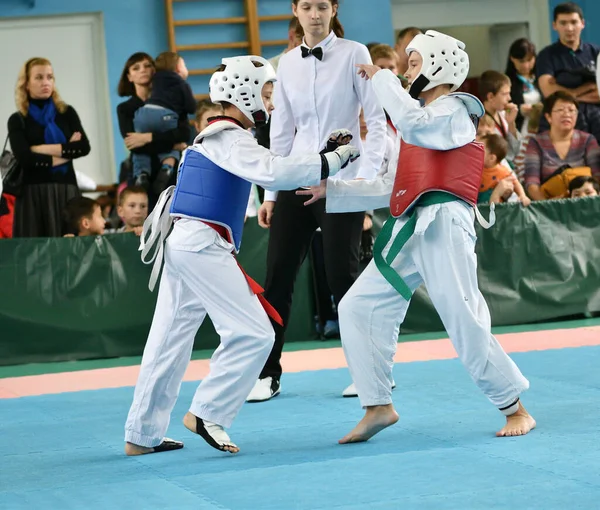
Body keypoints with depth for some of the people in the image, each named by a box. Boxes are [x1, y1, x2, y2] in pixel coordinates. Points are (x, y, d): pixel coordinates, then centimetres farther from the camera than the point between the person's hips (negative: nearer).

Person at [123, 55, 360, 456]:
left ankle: (143, 435, 16)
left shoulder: (221, 135, 22)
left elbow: (269, 171, 24)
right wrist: (333, 161, -20)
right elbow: (272, 172, -27)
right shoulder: (229, 138, -11)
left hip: (181, 243, 10)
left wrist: (326, 153, 15)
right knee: (253, 334, -10)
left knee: (170, 340, 12)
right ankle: (207, 414, -8)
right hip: (201, 246, -10)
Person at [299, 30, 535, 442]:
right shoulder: (424, 119, 25)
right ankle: (379, 407, 7)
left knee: (466, 323, -9)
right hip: (410, 231, 9)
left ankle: (516, 410, 6)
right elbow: (393, 188, 27)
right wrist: (332, 192, 27)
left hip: (443, 226, -9)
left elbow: (414, 125, -25)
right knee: (358, 308, 3)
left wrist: (382, 79, -11)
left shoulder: (455, 111, -2)